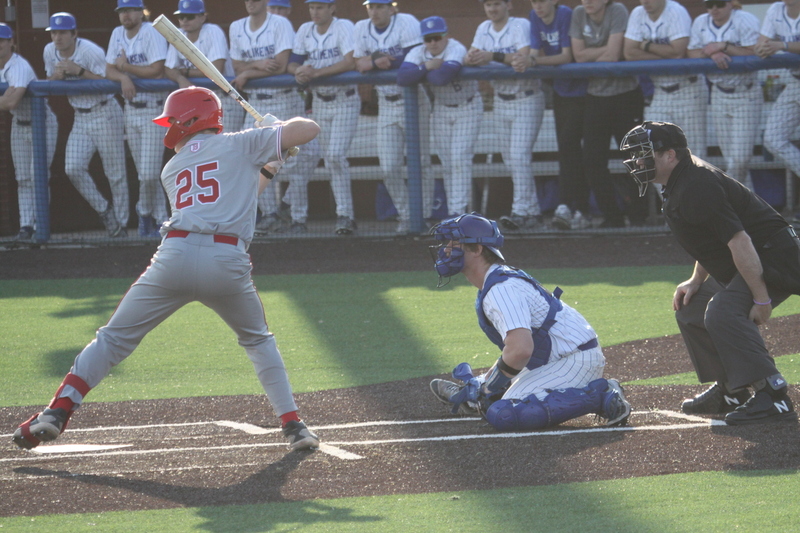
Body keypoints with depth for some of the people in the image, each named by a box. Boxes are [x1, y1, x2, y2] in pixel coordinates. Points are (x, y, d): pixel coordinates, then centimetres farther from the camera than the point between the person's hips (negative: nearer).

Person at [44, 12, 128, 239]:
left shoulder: (91, 52, -17)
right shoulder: (50, 52, 3)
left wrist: (79, 71, -31)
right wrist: (57, 76, -13)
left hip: (105, 114, -6)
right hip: (81, 117, 6)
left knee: (115, 173, -2)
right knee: (73, 169, -9)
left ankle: (121, 223, 10)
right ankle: (104, 210, 9)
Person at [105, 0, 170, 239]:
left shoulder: (151, 33, -12)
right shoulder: (117, 34, 8)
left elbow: (156, 71, -20)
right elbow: (110, 71, 7)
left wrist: (126, 67, -9)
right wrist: (123, 77, -15)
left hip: (154, 109, -6)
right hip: (131, 109, 6)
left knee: (149, 173, -10)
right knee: (144, 173, 7)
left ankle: (145, 211, 12)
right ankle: (160, 219, 17)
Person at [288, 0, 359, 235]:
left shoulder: (344, 27, -12)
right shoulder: (305, 31, 6)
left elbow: (350, 62, -24)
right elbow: (291, 63, 4)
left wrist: (316, 72, -27)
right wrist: (300, 71, -20)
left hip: (345, 101, -6)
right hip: (320, 100, 6)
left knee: (336, 154, -17)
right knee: (330, 160, 4)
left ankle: (344, 214, -12)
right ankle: (345, 215, 9)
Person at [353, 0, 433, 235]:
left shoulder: (407, 23, -11)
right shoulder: (361, 29, 5)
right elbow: (359, 64, -1)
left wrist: (374, 62, -17)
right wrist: (380, 61, -21)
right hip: (386, 105, 5)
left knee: (421, 163, -1)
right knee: (389, 168, 0)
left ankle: (425, 215, 9)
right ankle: (405, 216, 14)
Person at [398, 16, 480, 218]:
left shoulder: (456, 50, -26)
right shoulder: (418, 53, -9)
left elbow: (444, 76, -43)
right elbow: (402, 78, -24)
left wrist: (421, 73, -24)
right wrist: (426, 67, -32)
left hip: (467, 108, -6)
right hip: (441, 109, 6)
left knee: (460, 159, -14)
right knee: (447, 162, 6)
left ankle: (459, 210, -15)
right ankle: (454, 212, 11)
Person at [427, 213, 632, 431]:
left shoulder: (500, 290, -21)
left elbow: (520, 350, -33)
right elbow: (515, 345, 21)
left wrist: (491, 385, -18)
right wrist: (481, 385, 13)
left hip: (576, 362, -10)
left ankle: (598, 396, -20)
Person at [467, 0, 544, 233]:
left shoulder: (521, 25, -11)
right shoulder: (484, 29, 8)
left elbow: (524, 56, -26)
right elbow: (470, 60, -1)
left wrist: (493, 56, -33)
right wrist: (472, 57, -24)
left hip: (526, 100, -7)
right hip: (501, 100, 7)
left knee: (519, 155, -15)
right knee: (509, 158, 6)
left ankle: (520, 212, -17)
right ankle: (533, 211, 13)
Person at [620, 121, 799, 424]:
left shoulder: (697, 188, -24)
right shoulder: (678, 185, 10)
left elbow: (739, 241, -29)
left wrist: (761, 298, -29)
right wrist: (697, 281, 10)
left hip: (774, 259, -12)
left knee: (723, 312, -29)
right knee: (691, 309, 17)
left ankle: (772, 396, -30)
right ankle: (730, 392, 22)